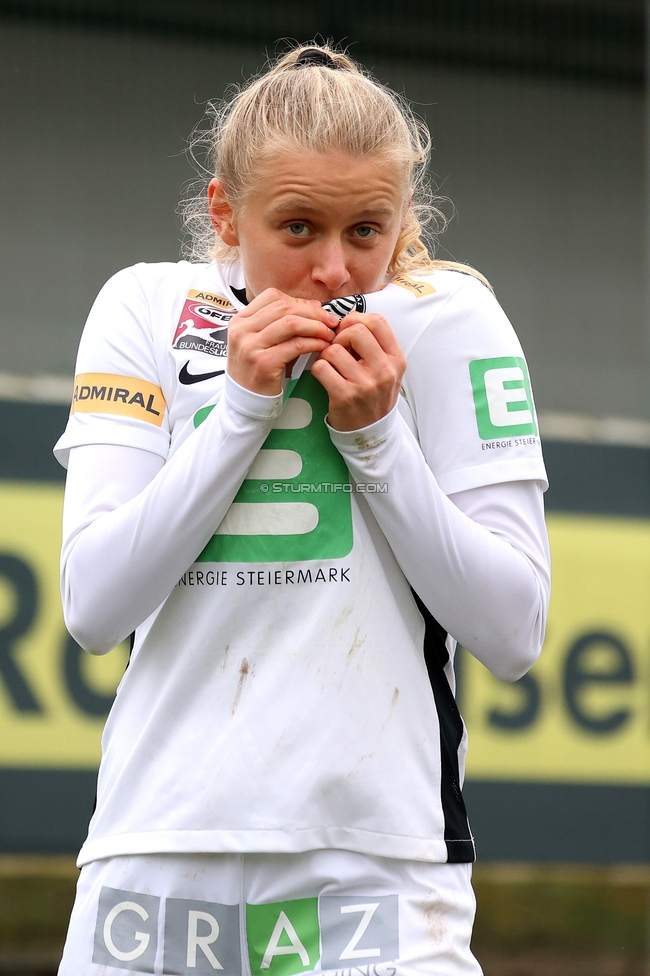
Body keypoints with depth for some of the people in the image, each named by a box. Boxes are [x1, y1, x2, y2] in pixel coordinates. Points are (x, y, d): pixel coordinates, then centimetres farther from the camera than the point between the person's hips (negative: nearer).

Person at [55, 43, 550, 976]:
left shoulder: (447, 321, -1)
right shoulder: (146, 309, 4)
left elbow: (513, 633, -4)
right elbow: (94, 607, -4)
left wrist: (375, 434, -11)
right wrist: (243, 405, -9)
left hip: (375, 863, -2)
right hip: (153, 855, 2)